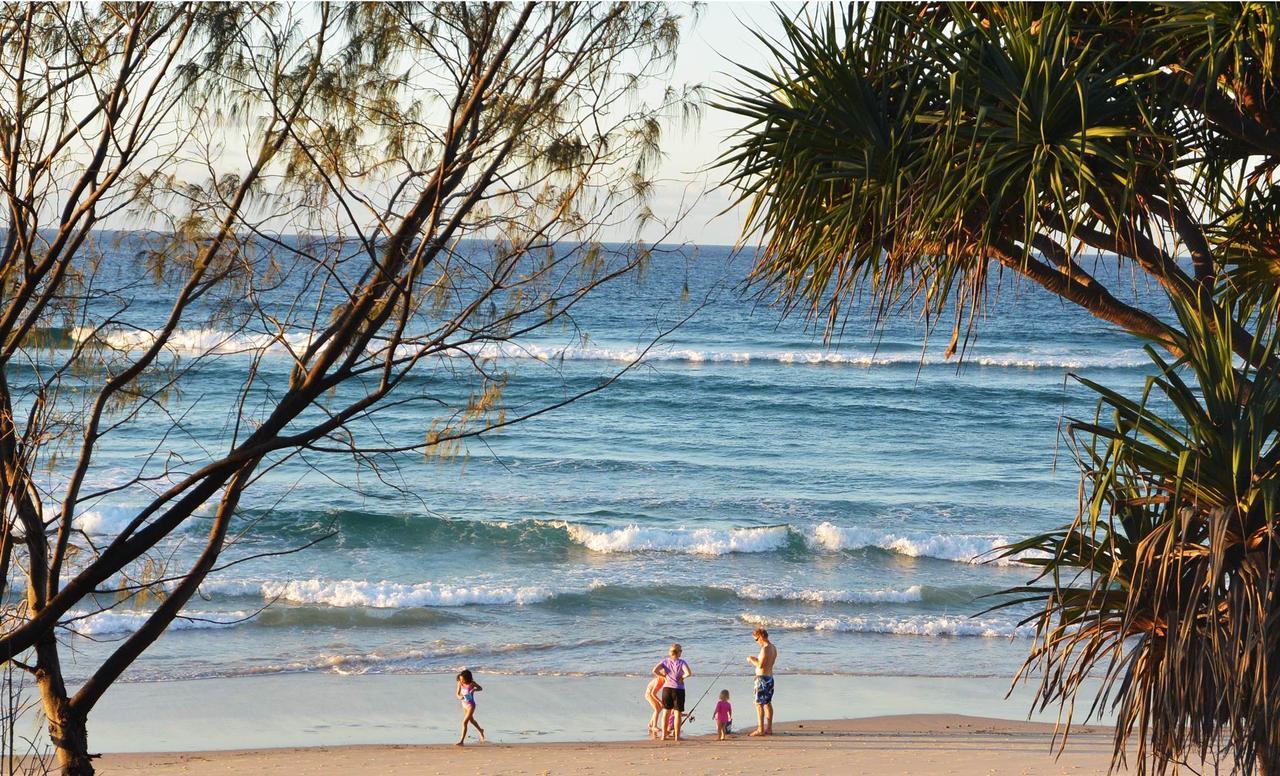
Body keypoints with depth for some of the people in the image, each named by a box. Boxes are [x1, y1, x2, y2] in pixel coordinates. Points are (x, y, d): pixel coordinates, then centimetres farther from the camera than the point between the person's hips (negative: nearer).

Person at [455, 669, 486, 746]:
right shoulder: (460, 683, -10)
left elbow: (480, 688, -3)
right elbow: (457, 693, -7)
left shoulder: (471, 684, -19)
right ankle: (480, 730, 54)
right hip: (464, 704, 6)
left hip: (471, 705, -6)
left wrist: (474, 689, -24)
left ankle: (462, 741, -9)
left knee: (464, 722, -13)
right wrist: (459, 697, -30)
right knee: (471, 720, 28)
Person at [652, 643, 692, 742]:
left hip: (667, 688, 3)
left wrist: (663, 675, 3)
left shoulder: (665, 661, 1)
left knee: (666, 712, 12)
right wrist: (683, 677, -4)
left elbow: (654, 670, -10)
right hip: (678, 689, -3)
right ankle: (677, 736, 2)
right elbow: (689, 673, -23)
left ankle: (664, 735, 14)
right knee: (677, 713, 2)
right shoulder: (681, 662, -8)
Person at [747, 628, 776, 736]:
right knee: (767, 703, 15)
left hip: (762, 678, -10)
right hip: (770, 677, 10)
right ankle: (769, 728, 19)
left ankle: (760, 729, -6)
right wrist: (756, 659, 19)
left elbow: (760, 665, -23)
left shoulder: (765, 648, -19)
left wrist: (751, 660, -7)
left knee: (759, 704, -5)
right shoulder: (773, 648, 10)